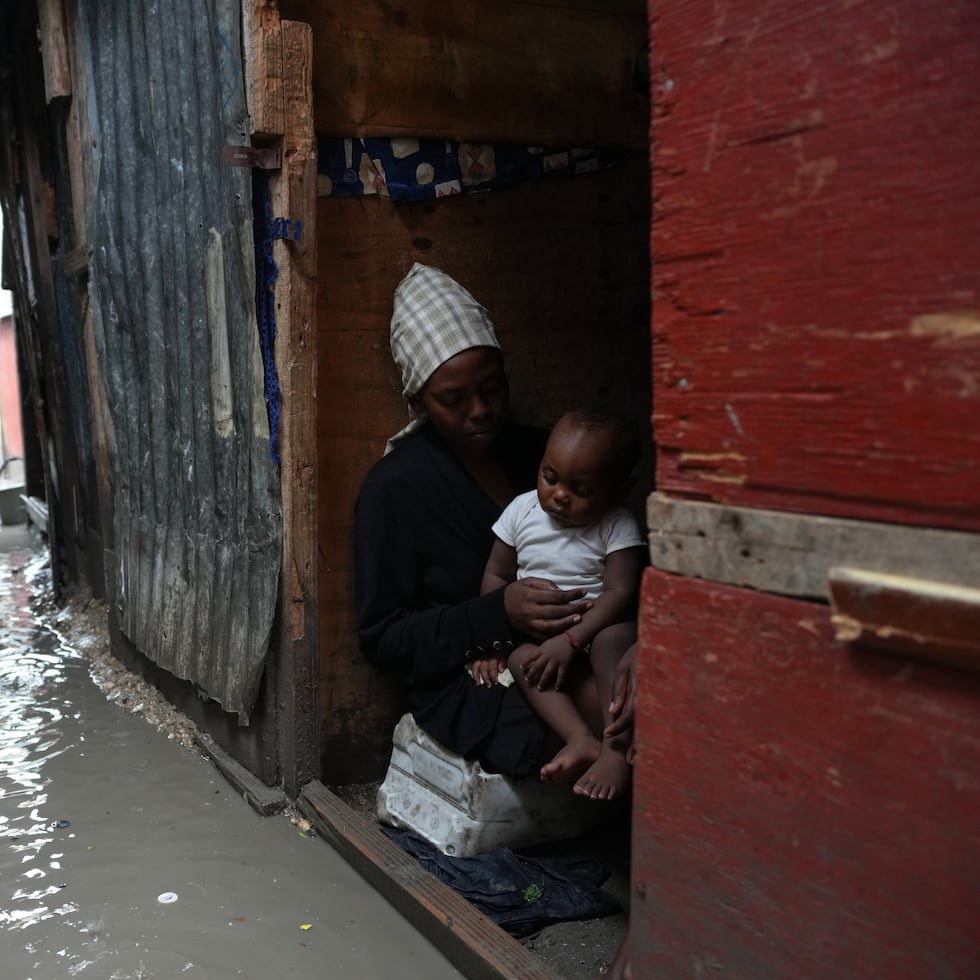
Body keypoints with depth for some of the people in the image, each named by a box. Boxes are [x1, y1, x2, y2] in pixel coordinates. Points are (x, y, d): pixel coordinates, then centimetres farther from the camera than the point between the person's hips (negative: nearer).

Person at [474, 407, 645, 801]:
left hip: (596, 628, -2)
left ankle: (617, 748, -39)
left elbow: (620, 592, -16)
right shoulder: (522, 510, 3)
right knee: (522, 657, -30)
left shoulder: (618, 527, -7)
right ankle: (583, 740, -43)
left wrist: (572, 640, -27)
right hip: (535, 634, 3)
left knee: (613, 641, -36)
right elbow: (496, 576, 7)